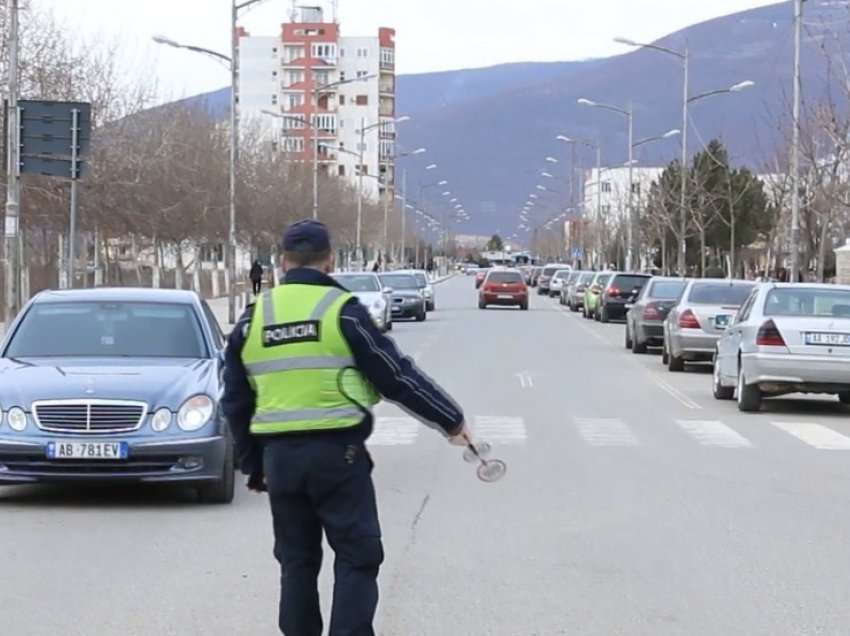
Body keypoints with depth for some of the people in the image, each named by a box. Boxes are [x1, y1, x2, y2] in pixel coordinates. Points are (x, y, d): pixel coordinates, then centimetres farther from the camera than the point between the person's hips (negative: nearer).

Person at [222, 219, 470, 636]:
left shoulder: (252, 319, 8)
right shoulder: (342, 310, -6)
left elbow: (236, 403, 14)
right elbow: (397, 376, -4)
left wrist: (252, 464, 24)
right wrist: (451, 420, 6)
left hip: (279, 456, 5)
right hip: (337, 453, -4)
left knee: (297, 560, 15)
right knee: (357, 557, 1)